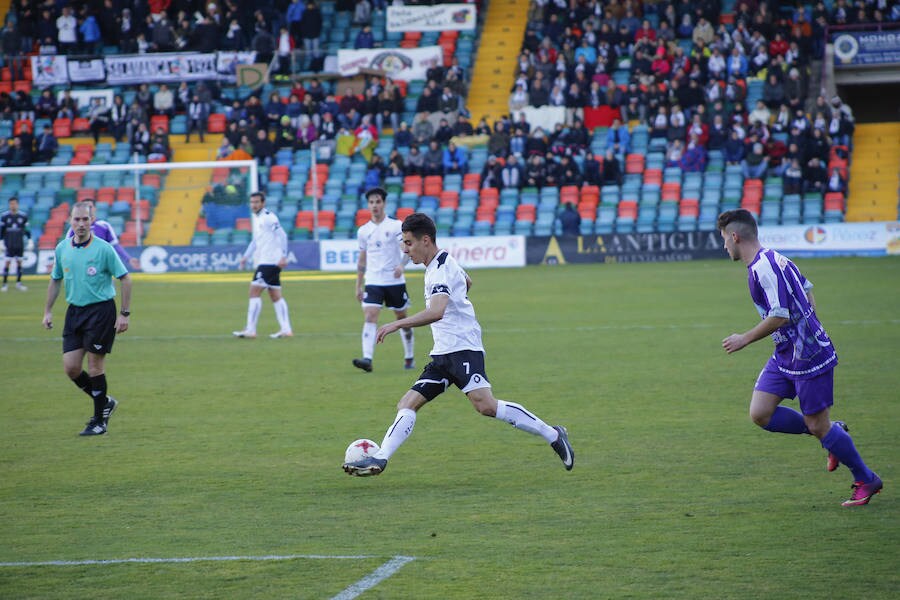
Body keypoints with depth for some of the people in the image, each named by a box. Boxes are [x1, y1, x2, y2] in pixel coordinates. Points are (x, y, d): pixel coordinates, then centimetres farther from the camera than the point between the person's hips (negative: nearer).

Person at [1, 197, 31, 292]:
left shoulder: (23, 216, 3)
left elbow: (26, 230, 10)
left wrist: (30, 241, 6)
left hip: (20, 244, 2)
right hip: (9, 244, -2)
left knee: (19, 262, 5)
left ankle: (18, 282, 15)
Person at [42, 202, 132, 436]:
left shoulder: (103, 249, -11)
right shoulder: (62, 249, 4)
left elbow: (125, 278, -7)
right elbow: (55, 280, 18)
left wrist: (125, 314, -9)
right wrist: (48, 311, 16)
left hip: (101, 310, -5)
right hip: (74, 310, 5)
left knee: (95, 365, -4)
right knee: (70, 367, 0)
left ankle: (100, 421, 8)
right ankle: (104, 402, 23)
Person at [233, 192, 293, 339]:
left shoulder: (268, 218, -12)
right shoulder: (256, 218, 17)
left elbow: (282, 236, -17)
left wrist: (283, 257, -23)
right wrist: (246, 256, 20)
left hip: (269, 262, -10)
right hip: (263, 262, 10)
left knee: (254, 292, -10)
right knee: (275, 296, 8)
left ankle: (250, 330, -11)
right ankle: (286, 329, 8)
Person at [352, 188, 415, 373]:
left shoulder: (396, 226, -3)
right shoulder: (363, 231, 8)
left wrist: (401, 265, -30)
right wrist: (358, 286, 15)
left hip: (395, 281, -2)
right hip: (372, 281, 2)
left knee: (402, 317, 10)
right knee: (370, 317, -16)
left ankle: (409, 357, 28)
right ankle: (367, 359, -26)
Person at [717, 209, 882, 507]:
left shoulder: (763, 268, -22)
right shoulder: (773, 258, 10)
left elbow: (780, 316, -27)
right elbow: (806, 287, 23)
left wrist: (744, 339, -16)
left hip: (808, 357, -10)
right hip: (785, 356, 10)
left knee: (818, 426, -2)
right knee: (760, 414, 1)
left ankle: (866, 480, 16)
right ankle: (832, 434, 17)